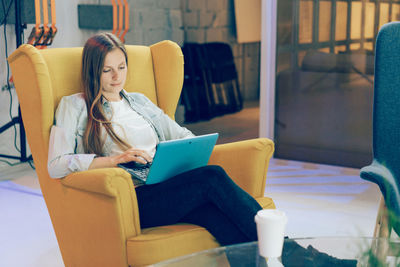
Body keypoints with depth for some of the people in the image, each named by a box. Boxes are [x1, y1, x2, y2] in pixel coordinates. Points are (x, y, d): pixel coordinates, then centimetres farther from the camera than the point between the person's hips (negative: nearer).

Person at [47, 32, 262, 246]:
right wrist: (115, 159, -13)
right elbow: (56, 166, -2)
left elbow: (183, 136, 28)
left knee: (214, 212, -31)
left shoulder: (139, 102, 27)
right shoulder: (74, 106, 11)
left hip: (165, 187, 5)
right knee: (212, 177, -28)